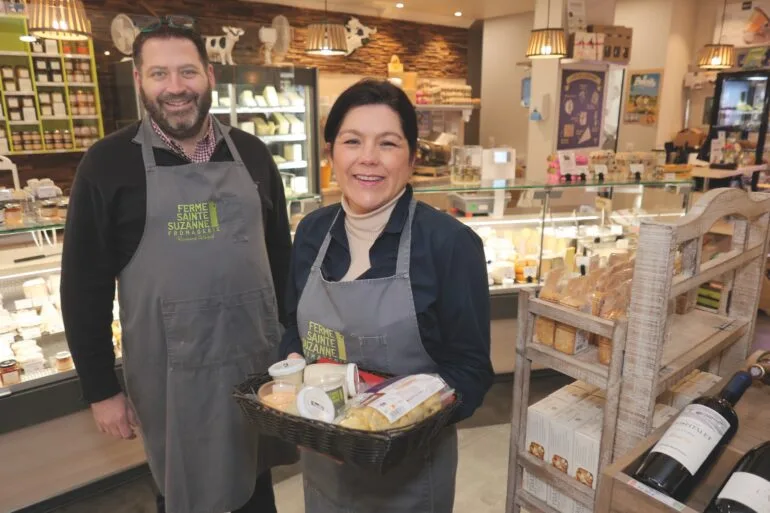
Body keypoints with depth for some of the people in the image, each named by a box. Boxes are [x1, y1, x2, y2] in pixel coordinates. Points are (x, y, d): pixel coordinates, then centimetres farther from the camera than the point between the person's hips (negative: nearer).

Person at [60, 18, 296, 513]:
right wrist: (101, 389, -2)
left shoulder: (251, 153, 1)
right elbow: (85, 285, -3)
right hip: (172, 371, -2)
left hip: (258, 357, 3)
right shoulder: (108, 163, -6)